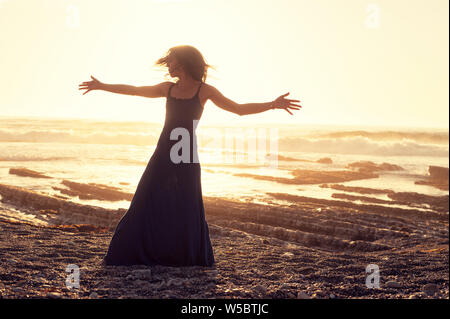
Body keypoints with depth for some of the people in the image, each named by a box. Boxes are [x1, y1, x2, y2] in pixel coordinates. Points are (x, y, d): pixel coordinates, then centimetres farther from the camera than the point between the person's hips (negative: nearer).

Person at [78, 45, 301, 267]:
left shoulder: (204, 90, 0)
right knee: (145, 204, 3)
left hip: (186, 158, -3)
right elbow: (134, 90, 21)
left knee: (187, 209, 1)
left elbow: (238, 109, -3)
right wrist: (102, 86, 27)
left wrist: (272, 105, -14)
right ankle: (126, 255, 11)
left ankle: (195, 257, 17)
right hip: (163, 154, 3)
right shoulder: (168, 88, 12)